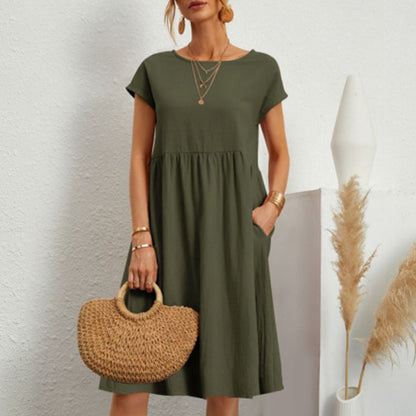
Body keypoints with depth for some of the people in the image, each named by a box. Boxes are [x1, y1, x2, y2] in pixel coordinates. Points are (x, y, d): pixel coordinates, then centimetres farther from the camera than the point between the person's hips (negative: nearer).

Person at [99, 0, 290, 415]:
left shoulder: (260, 69, 6)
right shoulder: (155, 69, 8)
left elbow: (279, 152, 14)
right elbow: (139, 157, 3)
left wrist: (272, 206, -5)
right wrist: (142, 239, -7)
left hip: (232, 225, 0)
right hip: (166, 225, 1)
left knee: (225, 362, 3)